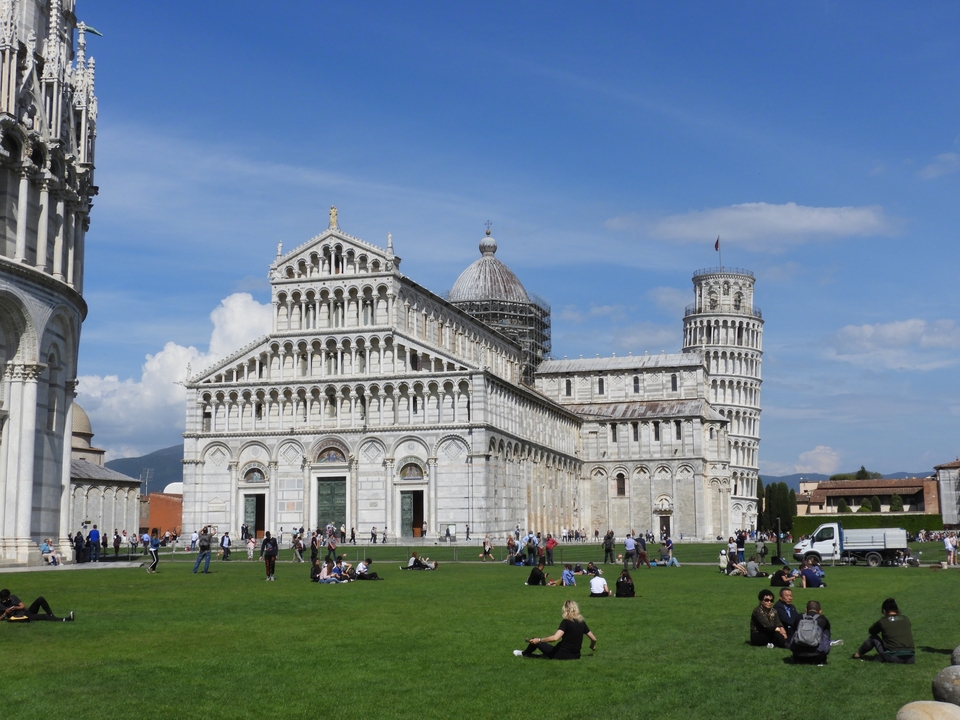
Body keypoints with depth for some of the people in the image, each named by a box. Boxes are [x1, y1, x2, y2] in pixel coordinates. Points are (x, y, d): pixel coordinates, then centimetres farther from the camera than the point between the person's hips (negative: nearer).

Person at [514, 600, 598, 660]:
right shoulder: (581, 622, 1)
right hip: (575, 656, 7)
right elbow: (594, 639, 7)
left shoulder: (566, 622, -17)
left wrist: (539, 640, -19)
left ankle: (524, 654, 36)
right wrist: (592, 646, 29)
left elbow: (555, 638, -29)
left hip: (562, 654, -7)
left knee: (535, 641, 11)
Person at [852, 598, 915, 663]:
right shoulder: (906, 619, 11)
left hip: (893, 658, -3)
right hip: (910, 659, 3)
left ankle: (858, 654, 38)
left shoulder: (882, 621, 2)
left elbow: (870, 631, 22)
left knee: (873, 638, 21)